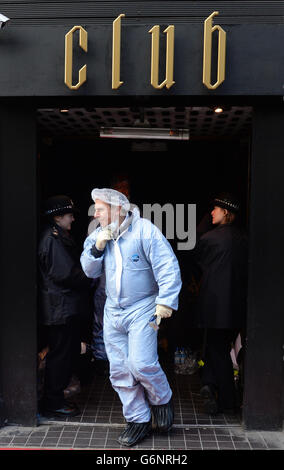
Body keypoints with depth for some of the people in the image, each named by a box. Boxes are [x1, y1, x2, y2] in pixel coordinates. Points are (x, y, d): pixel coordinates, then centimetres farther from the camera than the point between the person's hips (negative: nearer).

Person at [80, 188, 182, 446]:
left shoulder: (144, 230, -11)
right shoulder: (97, 235, 8)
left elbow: (167, 265, -14)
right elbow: (90, 271, 9)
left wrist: (166, 300, -19)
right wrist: (97, 247, -8)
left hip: (142, 309, -6)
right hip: (113, 311, 6)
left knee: (142, 364, -15)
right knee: (119, 370, 7)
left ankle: (162, 400, 17)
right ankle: (138, 420, 24)